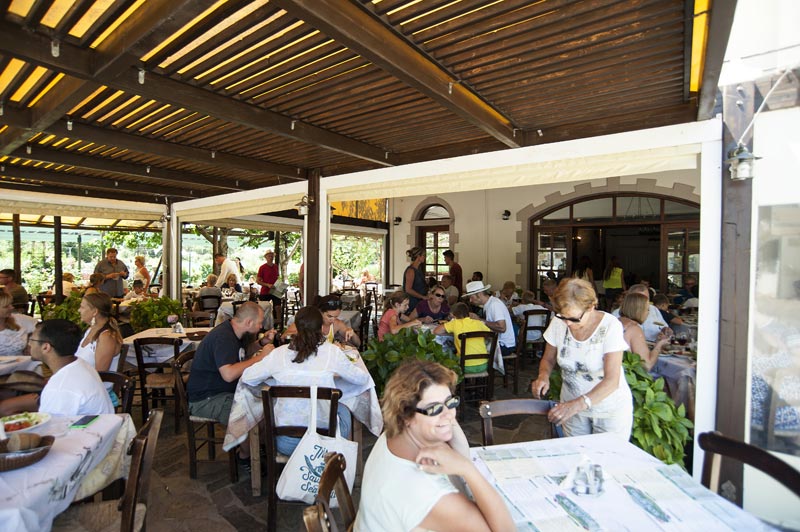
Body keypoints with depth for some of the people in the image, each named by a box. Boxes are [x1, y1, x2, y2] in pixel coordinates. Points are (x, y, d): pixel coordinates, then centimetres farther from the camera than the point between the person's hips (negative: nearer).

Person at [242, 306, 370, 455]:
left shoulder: (279, 353, -5)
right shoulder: (332, 352, -9)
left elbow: (246, 377, 8)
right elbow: (363, 378, 3)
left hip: (286, 442, 2)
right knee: (343, 410, 30)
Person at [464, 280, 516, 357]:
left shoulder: (495, 304, -18)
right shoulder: (487, 304, 7)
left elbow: (502, 328, -27)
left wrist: (481, 320, -20)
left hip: (505, 346, -8)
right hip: (495, 342, 8)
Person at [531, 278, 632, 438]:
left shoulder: (610, 326, -22)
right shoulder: (558, 323, -13)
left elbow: (612, 380, -26)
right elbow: (548, 359, 3)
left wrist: (578, 404, -37)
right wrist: (543, 376, -19)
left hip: (610, 410, -3)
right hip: (573, 406, 3)